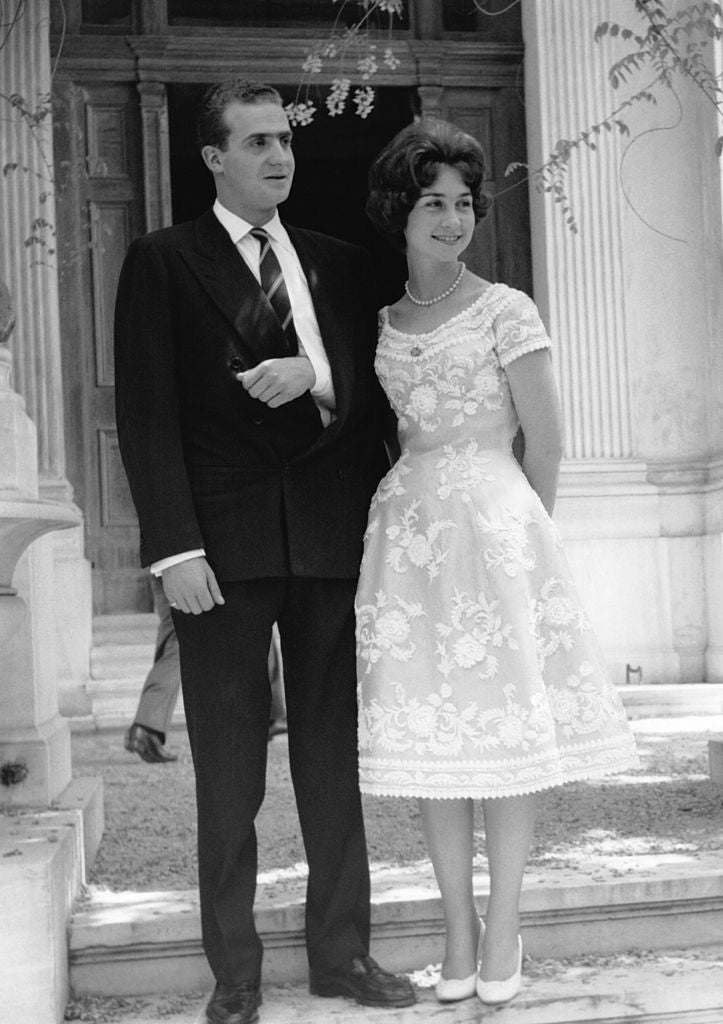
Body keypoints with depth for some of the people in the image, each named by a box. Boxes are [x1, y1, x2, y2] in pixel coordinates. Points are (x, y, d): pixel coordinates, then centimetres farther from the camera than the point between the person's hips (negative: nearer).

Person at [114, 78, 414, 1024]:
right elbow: (146, 412, -5)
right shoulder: (163, 262, 2)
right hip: (225, 545, -3)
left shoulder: (341, 265, 14)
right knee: (229, 774, 5)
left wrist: (316, 376, -10)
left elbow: (376, 394, 12)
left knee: (336, 760, 10)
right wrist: (173, 546, -14)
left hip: (333, 539, 4)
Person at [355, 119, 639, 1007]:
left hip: (495, 522, -4)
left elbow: (545, 445, 0)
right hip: (407, 527, 4)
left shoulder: (504, 310, -1)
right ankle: (457, 926, 16)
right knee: (427, 731, 5)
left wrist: (514, 533, 6)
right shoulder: (382, 323, 11)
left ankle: (503, 929, 10)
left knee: (503, 721, -2)